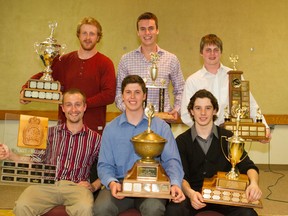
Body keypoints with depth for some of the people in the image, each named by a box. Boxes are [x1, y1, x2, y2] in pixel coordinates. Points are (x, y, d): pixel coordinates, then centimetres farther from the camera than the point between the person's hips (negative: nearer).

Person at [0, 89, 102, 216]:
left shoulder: (95, 138, 12)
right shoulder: (51, 133, 18)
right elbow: (36, 160, 16)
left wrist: (93, 186, -6)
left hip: (76, 186, -2)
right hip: (47, 184, 2)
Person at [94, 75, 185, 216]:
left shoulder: (160, 126, 7)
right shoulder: (110, 129, 10)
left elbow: (171, 160, 0)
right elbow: (105, 164, 5)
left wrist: (175, 183, -20)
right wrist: (111, 182, -17)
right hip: (121, 182, 1)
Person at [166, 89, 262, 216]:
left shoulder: (227, 137, 6)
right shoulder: (182, 141, 3)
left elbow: (247, 166, 2)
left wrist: (254, 183, -22)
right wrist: (190, 193, -26)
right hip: (193, 193, -1)